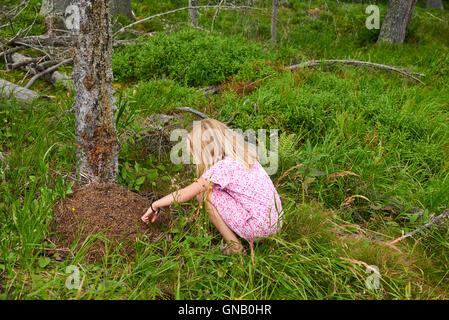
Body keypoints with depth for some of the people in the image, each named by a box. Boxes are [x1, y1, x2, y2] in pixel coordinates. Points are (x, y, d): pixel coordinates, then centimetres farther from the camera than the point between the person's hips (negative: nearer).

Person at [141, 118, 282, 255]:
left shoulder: (223, 167, -18)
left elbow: (186, 194, -15)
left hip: (260, 227, -9)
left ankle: (234, 246, 0)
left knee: (208, 194, -8)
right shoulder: (243, 156, 7)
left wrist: (155, 206, -4)